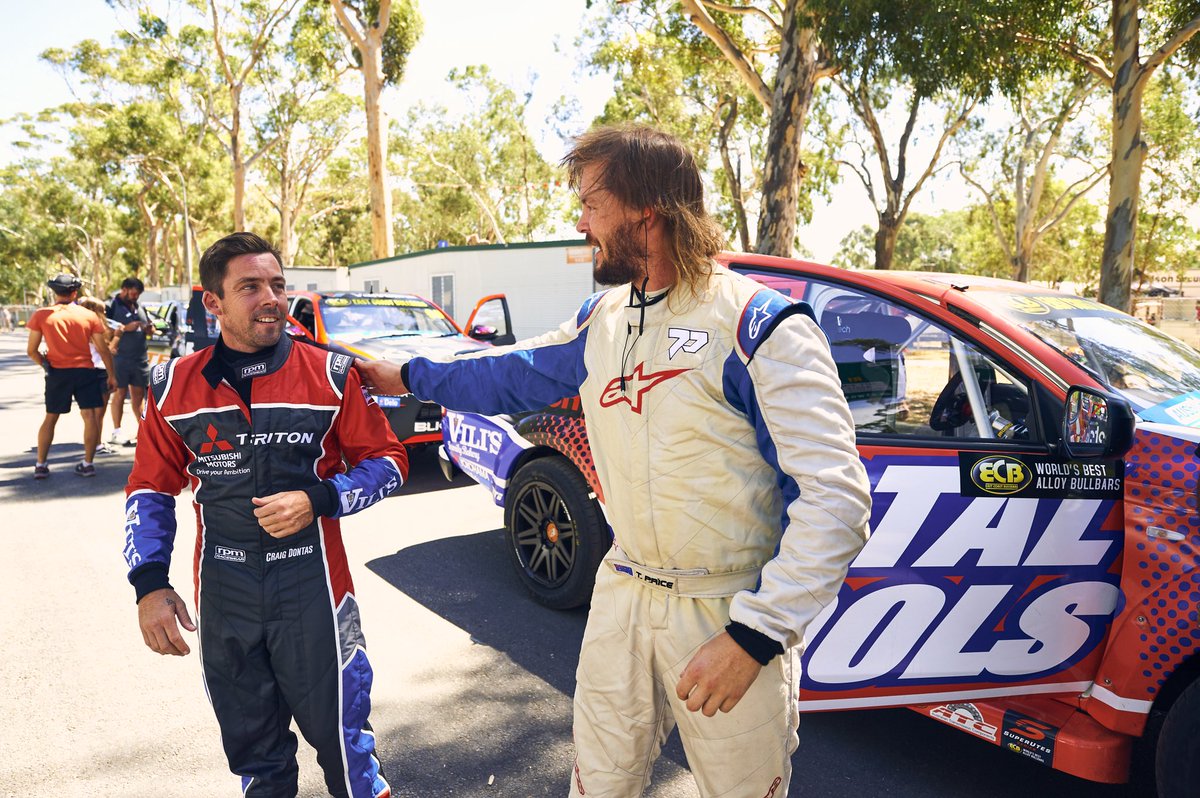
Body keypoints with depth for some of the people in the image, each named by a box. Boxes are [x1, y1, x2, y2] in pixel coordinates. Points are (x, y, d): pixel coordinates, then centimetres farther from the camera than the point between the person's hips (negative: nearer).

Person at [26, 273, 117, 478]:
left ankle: (40, 465, 14)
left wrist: (46, 365, 17)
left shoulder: (41, 315, -1)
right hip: (84, 371, -1)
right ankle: (87, 463, 1)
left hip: (56, 373, 1)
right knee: (89, 417, 2)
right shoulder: (88, 315, 0)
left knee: (50, 418, 13)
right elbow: (103, 350, 2)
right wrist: (111, 375, 11)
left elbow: (31, 350, 0)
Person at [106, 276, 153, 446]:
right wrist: (126, 328, -20)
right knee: (120, 394, -1)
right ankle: (117, 431, 5)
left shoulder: (140, 307, 17)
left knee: (138, 394, 10)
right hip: (121, 358, -6)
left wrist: (149, 328, 0)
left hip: (140, 359, 6)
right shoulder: (111, 306, -4)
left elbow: (149, 330, 23)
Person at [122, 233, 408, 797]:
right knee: (252, 749, 18)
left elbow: (386, 461, -1)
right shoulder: (175, 386, 1)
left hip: (311, 582, -2)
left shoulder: (331, 375, -6)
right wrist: (149, 582, -1)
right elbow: (150, 489, 10)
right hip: (223, 593, 3)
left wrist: (318, 502, -16)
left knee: (339, 732, 7)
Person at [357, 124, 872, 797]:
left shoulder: (758, 326, -18)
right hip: (624, 594, 6)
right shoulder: (602, 320, 5)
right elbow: (516, 373, 22)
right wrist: (409, 376, 25)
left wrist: (753, 636, -25)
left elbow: (836, 496, -21)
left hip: (729, 614, -5)